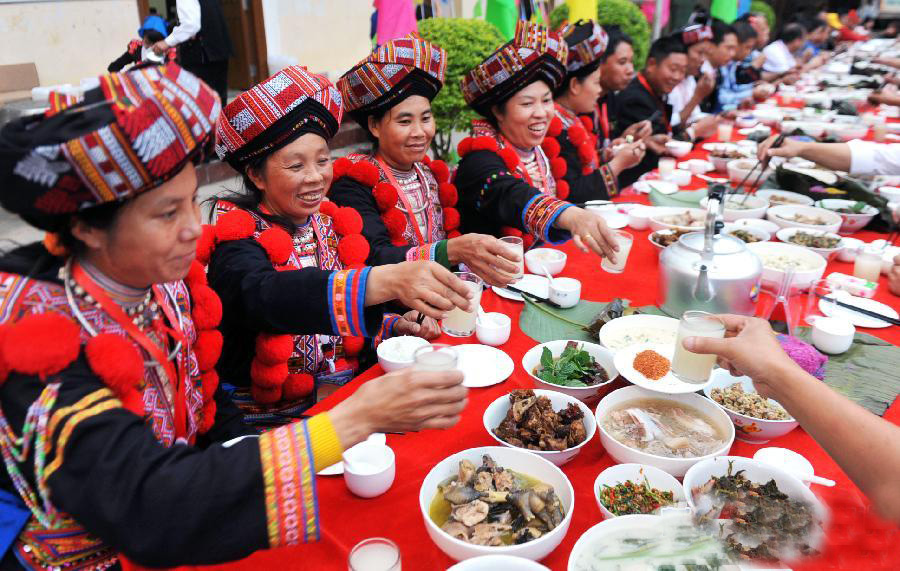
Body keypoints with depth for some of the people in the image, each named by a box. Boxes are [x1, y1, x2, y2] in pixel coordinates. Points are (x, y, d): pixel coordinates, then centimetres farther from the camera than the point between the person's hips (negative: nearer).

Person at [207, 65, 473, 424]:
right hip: (269, 418, -6)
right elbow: (264, 296, -34)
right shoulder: (240, 239, -12)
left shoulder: (332, 225, 6)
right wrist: (387, 281, -48)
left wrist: (394, 327, -8)